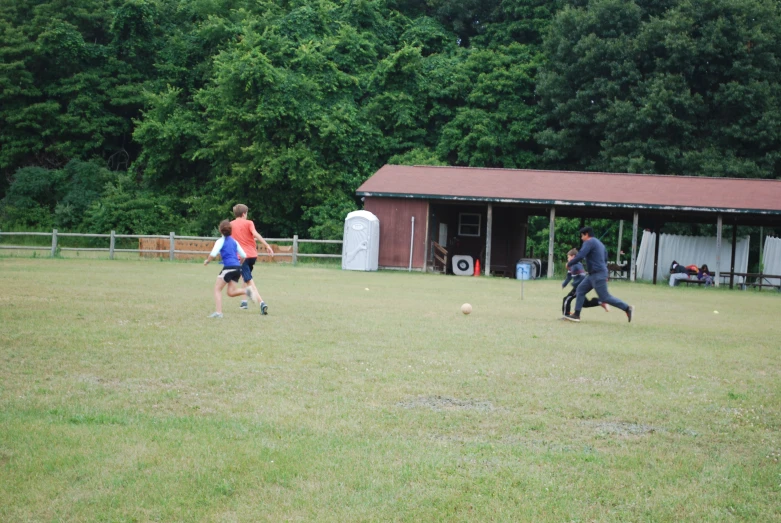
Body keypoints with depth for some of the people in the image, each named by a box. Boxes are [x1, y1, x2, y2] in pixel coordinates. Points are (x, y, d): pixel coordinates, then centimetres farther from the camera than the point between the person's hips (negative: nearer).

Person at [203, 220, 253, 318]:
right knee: (231, 292, 7)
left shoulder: (220, 241, -1)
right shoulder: (234, 241, 18)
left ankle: (218, 312, -11)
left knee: (217, 289, 1)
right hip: (238, 268, 6)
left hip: (228, 267, -6)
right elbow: (244, 255, 18)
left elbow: (213, 254, -13)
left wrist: (207, 261, 6)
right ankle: (246, 291, -18)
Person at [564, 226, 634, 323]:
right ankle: (576, 315, 7)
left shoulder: (589, 242, -10)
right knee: (580, 289, 10)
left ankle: (627, 308, -5)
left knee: (604, 297, -8)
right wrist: (605, 275, 25)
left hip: (598, 275, -10)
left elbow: (580, 256, -21)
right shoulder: (599, 243, 20)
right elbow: (605, 259, 23)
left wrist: (569, 264, -8)